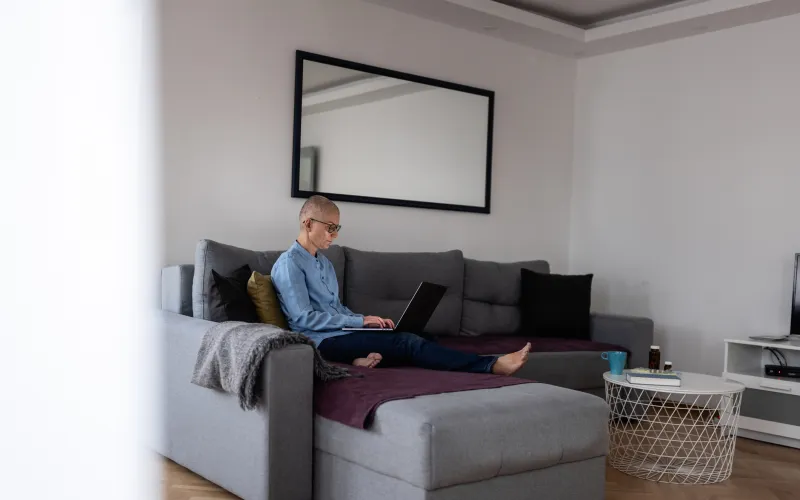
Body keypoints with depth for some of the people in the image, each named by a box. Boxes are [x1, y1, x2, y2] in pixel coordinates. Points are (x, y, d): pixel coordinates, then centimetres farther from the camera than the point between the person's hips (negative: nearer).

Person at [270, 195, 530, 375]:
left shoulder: (323, 262, 19)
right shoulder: (289, 263, -8)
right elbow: (304, 318, -16)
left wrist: (367, 320, 1)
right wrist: (361, 321, -15)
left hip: (339, 333, 9)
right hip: (322, 341, -9)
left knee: (405, 340, -16)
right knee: (406, 342, -22)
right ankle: (492, 365, -27)